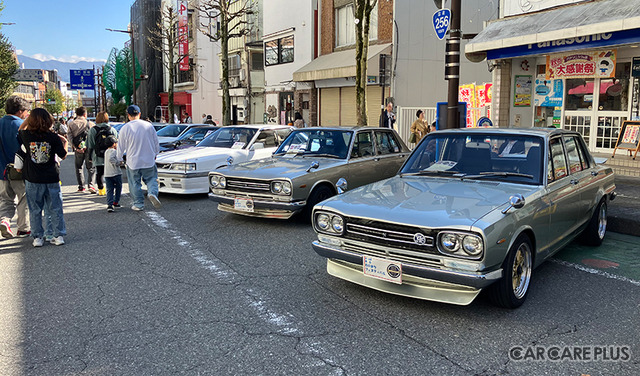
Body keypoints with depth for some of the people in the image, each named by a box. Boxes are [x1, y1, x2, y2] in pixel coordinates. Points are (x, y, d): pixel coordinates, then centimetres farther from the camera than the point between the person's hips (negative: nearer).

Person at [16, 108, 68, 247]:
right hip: (52, 178, 0)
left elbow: (19, 133, 18)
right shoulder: (53, 137, -9)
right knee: (55, 209, 9)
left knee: (35, 210, 10)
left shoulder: (26, 135, -6)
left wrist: (27, 120, 19)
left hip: (33, 179, 0)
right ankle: (59, 235, 12)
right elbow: (63, 156, -1)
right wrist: (64, 142, 13)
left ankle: (37, 237, 15)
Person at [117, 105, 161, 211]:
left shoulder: (125, 128, -6)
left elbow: (121, 147, 1)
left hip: (133, 162, -1)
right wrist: (155, 154, 25)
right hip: (149, 160, 1)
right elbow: (156, 143, 7)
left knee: (135, 184, 10)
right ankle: (152, 193, -14)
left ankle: (139, 204, 11)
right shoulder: (148, 125, -2)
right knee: (151, 179, 13)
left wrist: (119, 158, 17)